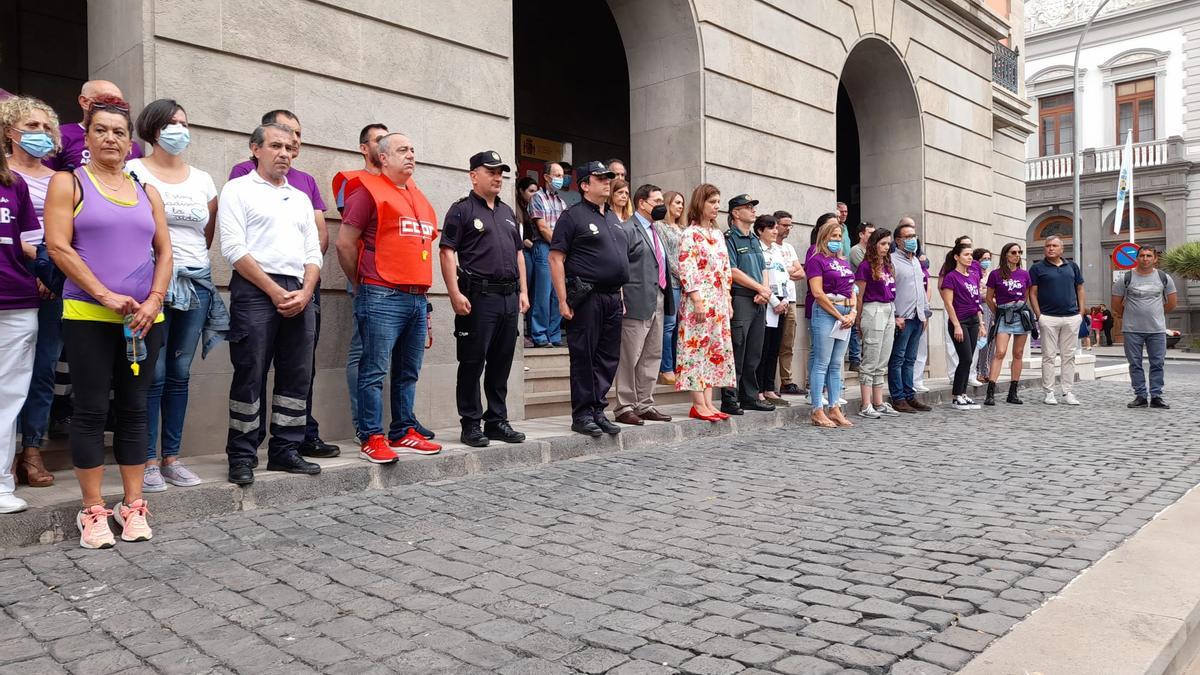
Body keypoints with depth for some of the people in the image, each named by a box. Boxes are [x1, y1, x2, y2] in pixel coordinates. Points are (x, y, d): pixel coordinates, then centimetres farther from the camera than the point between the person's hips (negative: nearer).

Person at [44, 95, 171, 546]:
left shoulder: (146, 192, 15)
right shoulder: (68, 182, 5)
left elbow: (164, 251, 11)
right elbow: (58, 246, -6)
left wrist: (154, 300, -5)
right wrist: (105, 295, -14)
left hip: (144, 318, 4)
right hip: (88, 316, -3)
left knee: (134, 409, 6)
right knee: (91, 410, -1)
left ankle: (133, 505, 13)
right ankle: (93, 511, 7)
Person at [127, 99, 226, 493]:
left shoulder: (202, 179, 15)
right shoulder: (135, 172, 1)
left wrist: (193, 261, 14)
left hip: (196, 281, 4)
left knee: (180, 372, 7)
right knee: (153, 373, -5)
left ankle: (172, 457, 14)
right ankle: (147, 460, 3)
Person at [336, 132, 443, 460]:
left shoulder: (418, 196, 19)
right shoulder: (369, 190, -2)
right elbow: (345, 243, -4)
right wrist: (362, 284, 3)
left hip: (418, 297, 7)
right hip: (383, 298, -7)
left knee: (409, 371, 12)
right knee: (375, 371, -4)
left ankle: (403, 432, 21)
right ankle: (371, 438, 1)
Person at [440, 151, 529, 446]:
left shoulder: (508, 212, 20)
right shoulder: (461, 209, -1)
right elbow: (447, 253, -9)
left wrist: (523, 291, 14)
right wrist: (455, 293, -17)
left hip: (509, 297, 7)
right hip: (478, 297, -7)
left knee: (501, 363, 11)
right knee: (472, 363, -2)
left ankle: (497, 420, 20)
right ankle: (470, 424, 6)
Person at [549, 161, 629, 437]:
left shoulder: (613, 218, 20)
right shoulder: (573, 216, -3)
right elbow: (556, 259, -9)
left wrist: (620, 295, 18)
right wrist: (563, 300, -15)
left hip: (612, 297, 7)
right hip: (587, 298, -7)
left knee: (608, 358, 10)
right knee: (584, 358, -2)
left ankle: (598, 411, 19)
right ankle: (581, 415, 6)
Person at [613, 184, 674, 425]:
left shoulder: (658, 230, 19)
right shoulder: (627, 229, -7)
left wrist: (666, 300, 17)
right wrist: (621, 301, -17)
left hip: (658, 302, 9)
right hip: (637, 303, -9)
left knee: (652, 357, 12)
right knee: (630, 357, -3)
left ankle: (644, 405, 21)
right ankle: (625, 407, 5)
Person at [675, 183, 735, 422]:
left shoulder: (717, 234, 16)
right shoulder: (690, 234, -7)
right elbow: (686, 270, -15)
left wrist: (728, 301, 15)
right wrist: (698, 302, -19)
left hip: (719, 303, 8)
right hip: (699, 301, -8)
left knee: (715, 350, 7)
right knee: (697, 349, -6)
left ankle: (708, 402, 11)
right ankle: (699, 404, -3)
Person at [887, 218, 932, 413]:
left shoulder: (916, 261, 19)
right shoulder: (892, 260, -7)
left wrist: (925, 313, 18)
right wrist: (895, 316, -16)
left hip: (917, 317, 8)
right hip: (902, 318, -8)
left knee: (910, 359, 11)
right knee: (897, 359, -3)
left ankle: (910, 396, 16)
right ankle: (898, 399, 0)